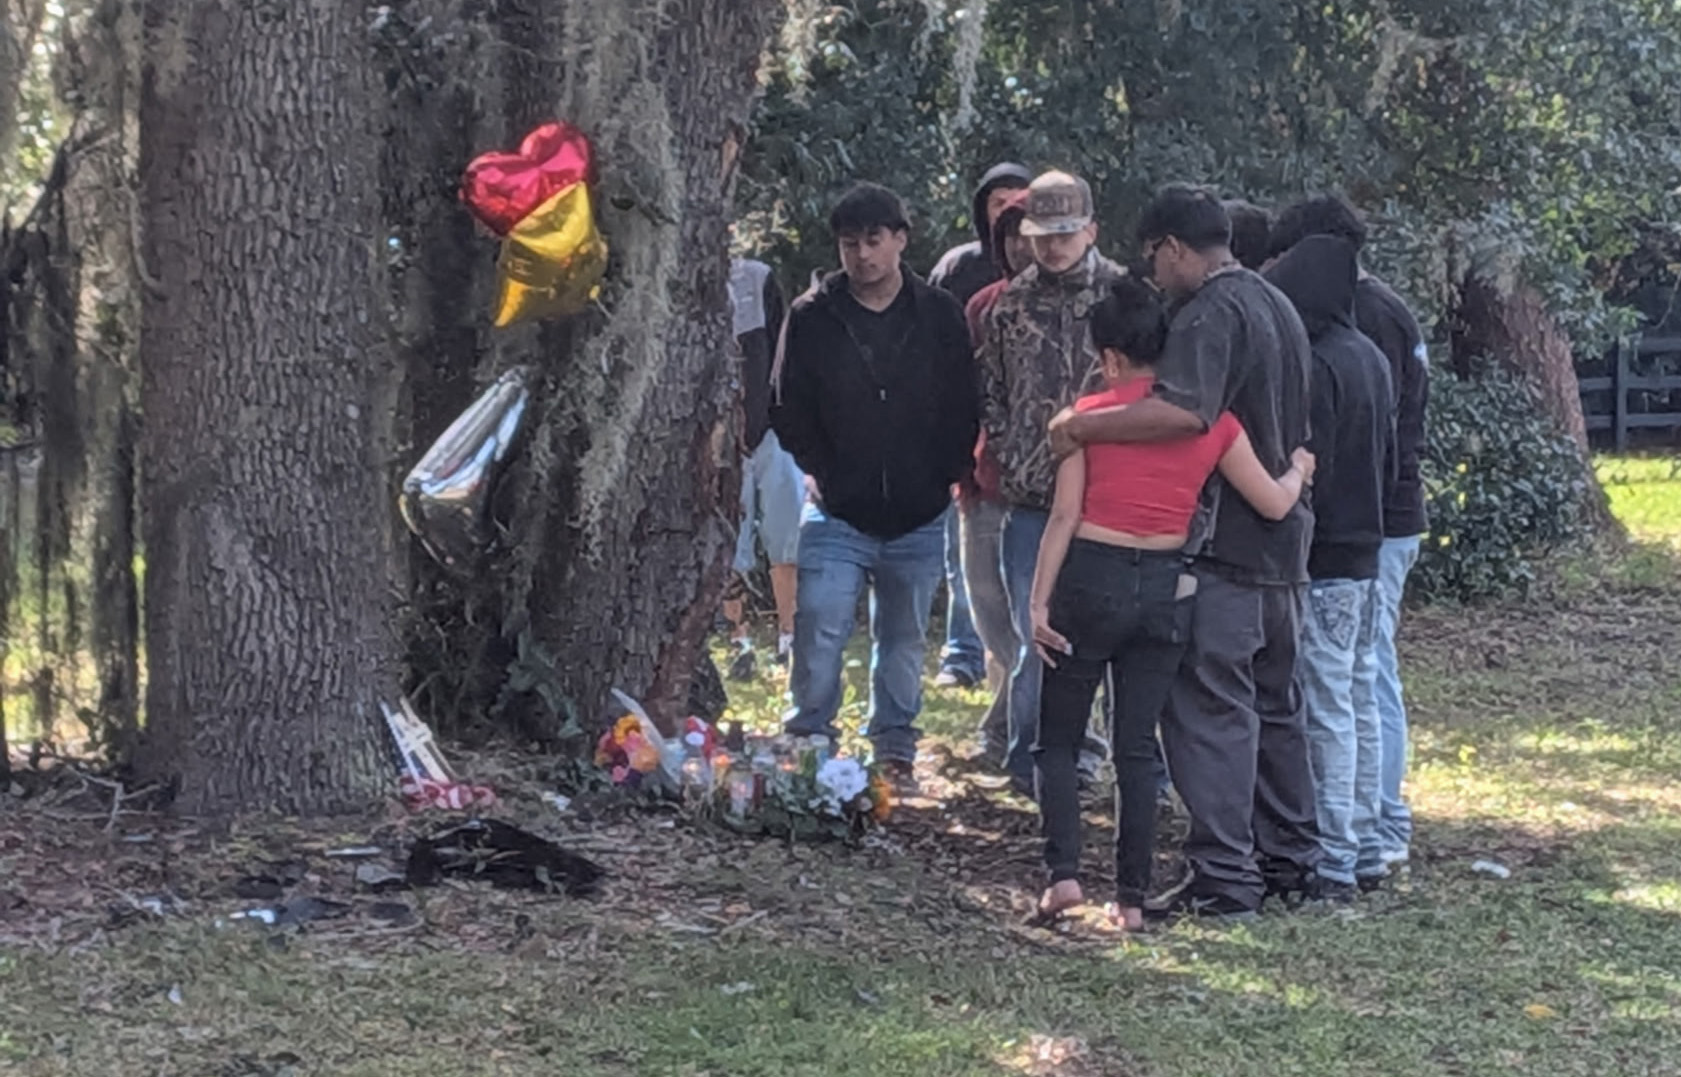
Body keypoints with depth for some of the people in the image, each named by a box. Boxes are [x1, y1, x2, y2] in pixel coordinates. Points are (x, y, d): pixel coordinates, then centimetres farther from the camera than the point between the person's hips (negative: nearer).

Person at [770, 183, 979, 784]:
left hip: (918, 519, 1)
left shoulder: (939, 316, 3)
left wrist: (950, 475, -2)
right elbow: (788, 409, 5)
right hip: (838, 514, -1)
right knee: (818, 636, -9)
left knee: (904, 642, 11)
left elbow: (963, 409, 8)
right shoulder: (812, 317, 1)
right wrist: (819, 470, -3)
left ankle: (895, 751, 23)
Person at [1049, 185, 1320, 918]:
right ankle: (1290, 859, 25)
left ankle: (1224, 877, -7)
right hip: (1283, 542, 10)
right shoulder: (1277, 306, 16)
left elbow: (1184, 412, -33)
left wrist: (1083, 426, -27)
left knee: (1208, 709, -6)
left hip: (1222, 550, -10)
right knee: (1274, 705, 18)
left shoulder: (1210, 314, -15)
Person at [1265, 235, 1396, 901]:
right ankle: (1365, 851, 20)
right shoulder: (1370, 358, 11)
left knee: (1328, 715, -5)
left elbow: (1305, 470, -19)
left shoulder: (1319, 365, -17)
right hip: (1365, 552, 9)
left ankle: (1334, 864, -2)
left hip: (1325, 562, -9)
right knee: (1360, 707, 14)